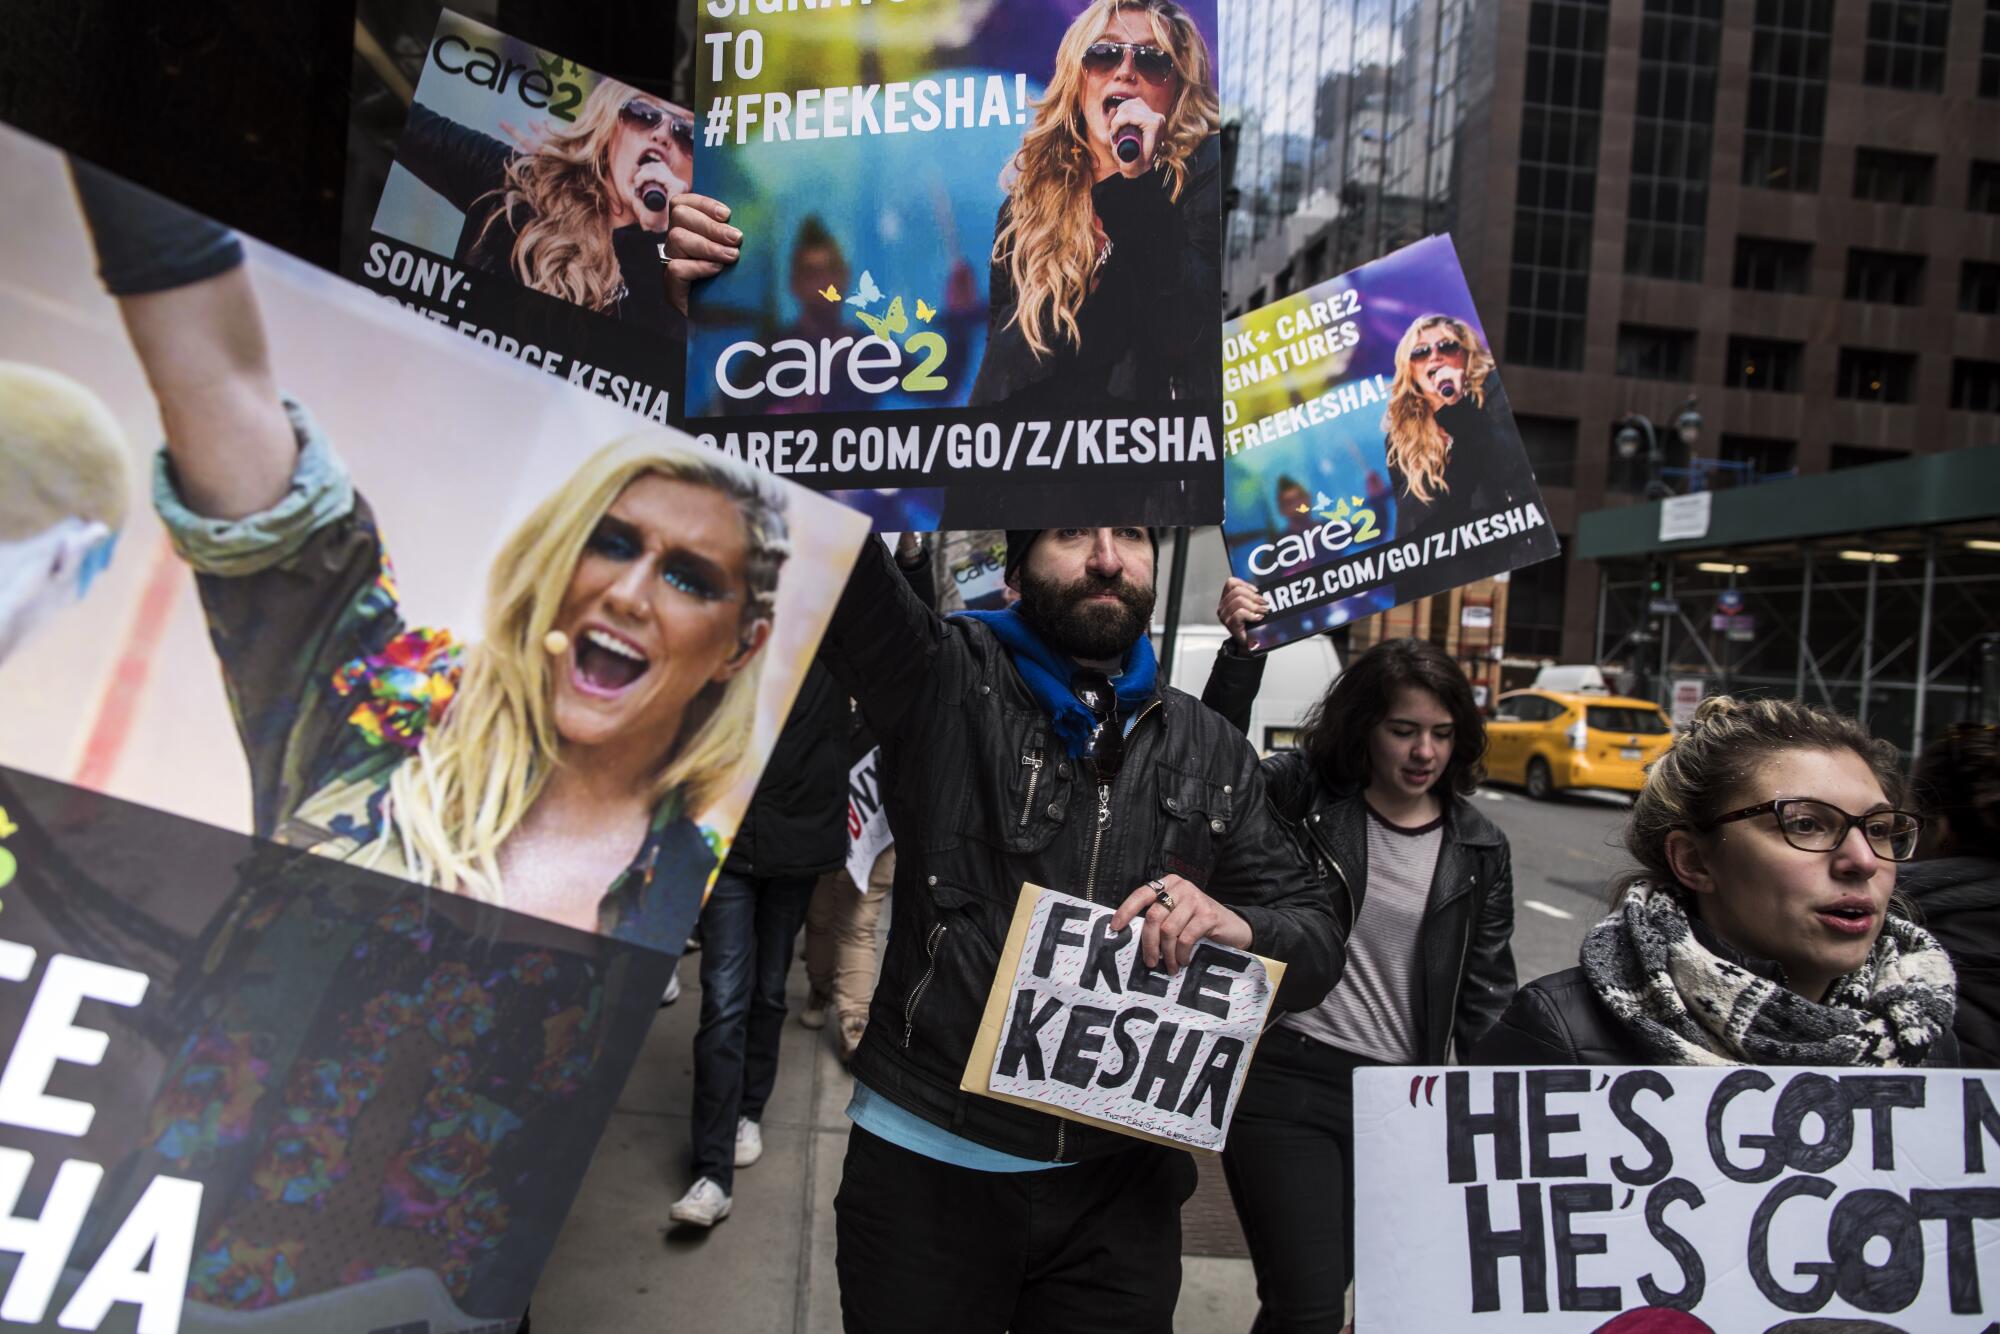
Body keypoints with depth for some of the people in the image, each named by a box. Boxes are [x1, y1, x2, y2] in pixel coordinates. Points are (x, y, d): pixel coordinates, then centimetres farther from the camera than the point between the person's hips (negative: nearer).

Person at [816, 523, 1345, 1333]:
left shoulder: (1212, 754, 5)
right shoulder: (947, 683, -7)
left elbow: (1320, 941, 5)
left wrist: (1238, 930, -16)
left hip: (1120, 1186, 3)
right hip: (927, 1166, -2)